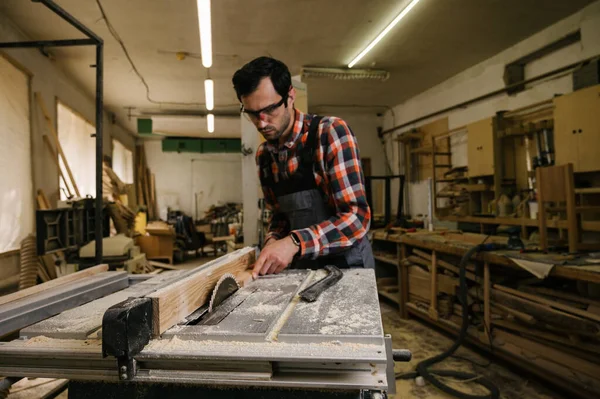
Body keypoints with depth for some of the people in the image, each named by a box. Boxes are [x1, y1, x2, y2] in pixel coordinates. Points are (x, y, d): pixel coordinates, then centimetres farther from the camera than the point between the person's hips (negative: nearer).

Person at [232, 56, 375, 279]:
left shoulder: (331, 132, -16)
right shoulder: (263, 155, 3)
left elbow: (356, 217, -21)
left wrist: (294, 242, -31)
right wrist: (273, 240, -8)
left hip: (346, 264, -4)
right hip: (302, 266, 5)